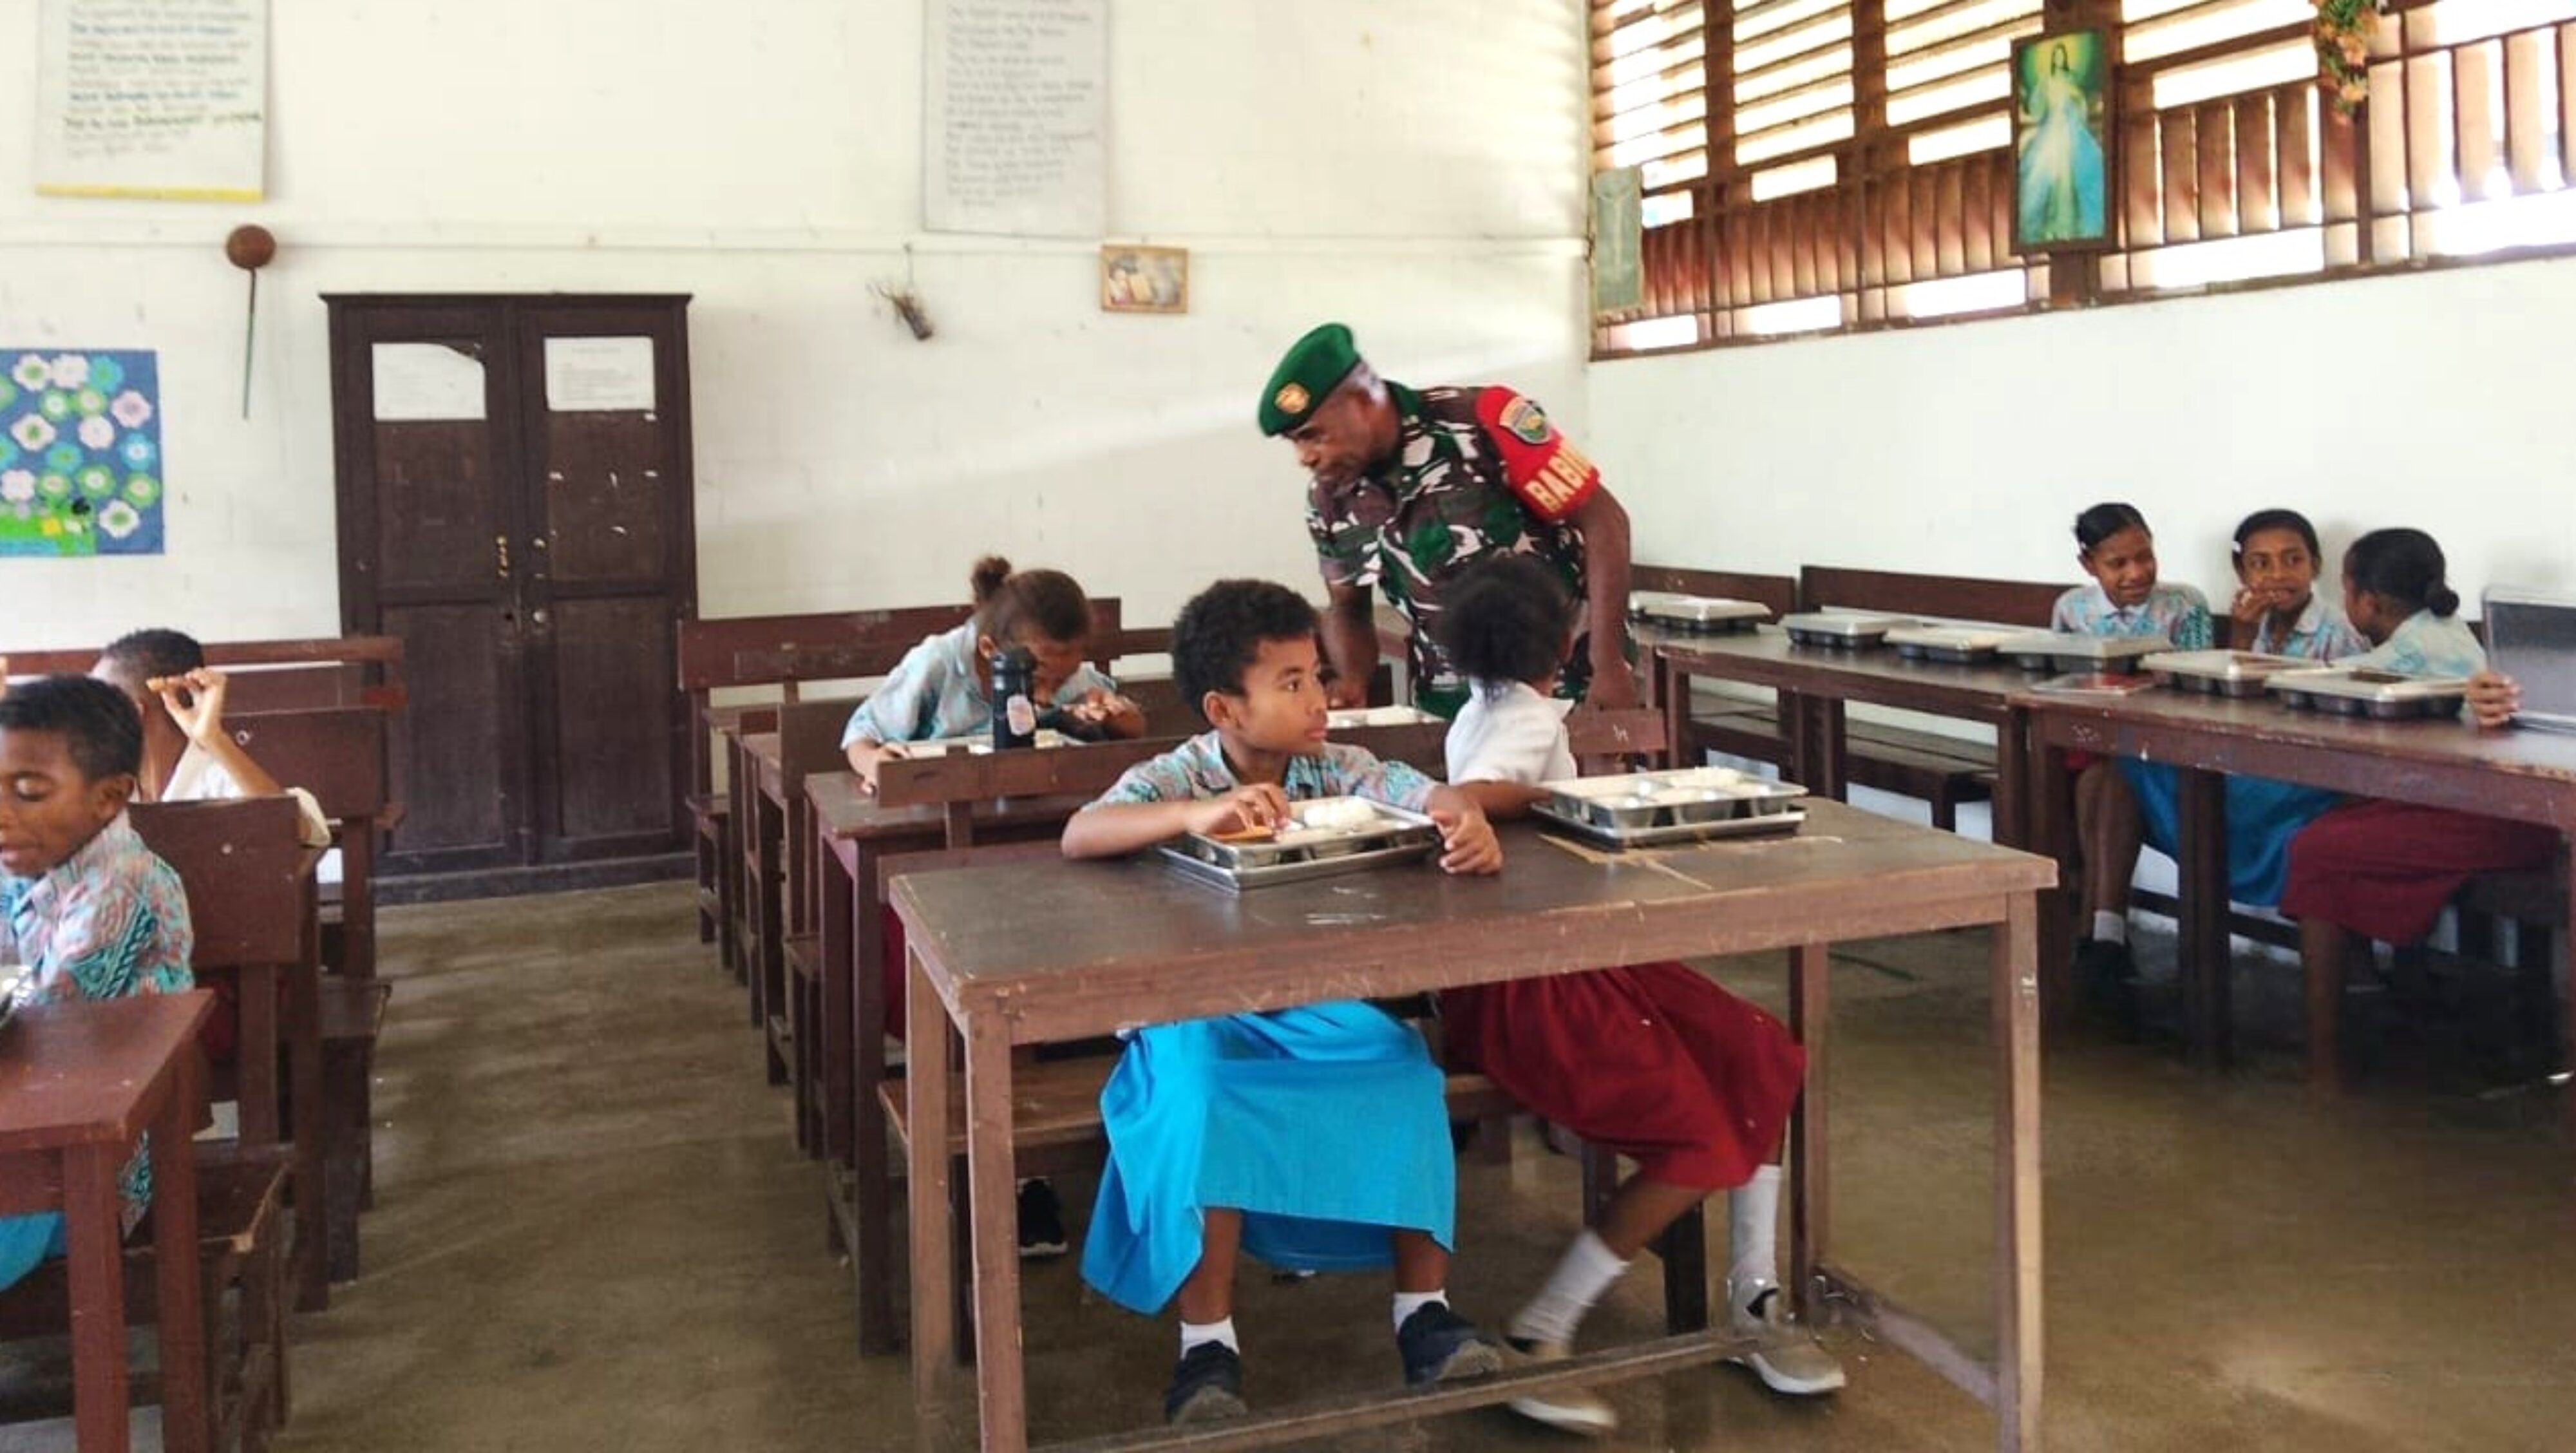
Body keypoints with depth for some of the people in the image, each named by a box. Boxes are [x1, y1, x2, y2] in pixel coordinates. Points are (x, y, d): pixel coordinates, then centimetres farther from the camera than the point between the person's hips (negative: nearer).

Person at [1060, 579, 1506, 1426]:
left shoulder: (1332, 769, 0)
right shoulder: (1174, 778, -11)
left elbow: (1433, 797, -11)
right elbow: (1079, 836, -28)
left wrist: (1469, 822, -36)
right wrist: (1197, 813, -44)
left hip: (1319, 1001, 3)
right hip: (1202, 1009, -3)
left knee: (1406, 1070, -22)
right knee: (1201, 1097, -33)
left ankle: (1425, 1310, -11)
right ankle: (1208, 1340, -21)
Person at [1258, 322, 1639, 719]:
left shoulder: (1482, 422, -20)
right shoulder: (1329, 499, -3)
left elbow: (1602, 521, -15)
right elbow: (1347, 609, 11)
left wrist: (1609, 667, -19)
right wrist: (1352, 681, -10)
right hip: (1450, 707, 4)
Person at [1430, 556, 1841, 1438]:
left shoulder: (1489, 708, 12)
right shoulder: (1532, 719, -15)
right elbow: (1464, 802, -32)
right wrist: (1564, 796, -21)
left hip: (1562, 960, 10)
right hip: (1519, 986, -10)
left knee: (1762, 1065, 9)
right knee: (1700, 1145, -13)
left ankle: (1755, 1306, 14)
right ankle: (1537, 1338, -5)